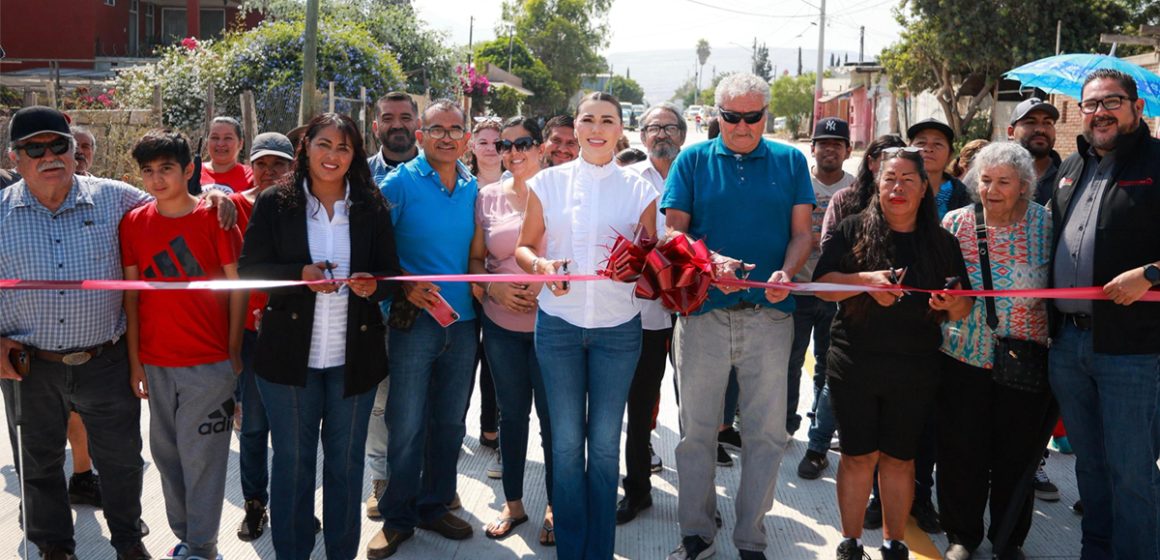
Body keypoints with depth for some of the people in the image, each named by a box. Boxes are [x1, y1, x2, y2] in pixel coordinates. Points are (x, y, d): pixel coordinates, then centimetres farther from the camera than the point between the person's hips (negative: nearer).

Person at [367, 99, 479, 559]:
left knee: (449, 423, 13)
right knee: (406, 425, 1)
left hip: (463, 319, 4)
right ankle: (397, 518, 17)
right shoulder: (401, 183, -5)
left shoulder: (473, 188, 8)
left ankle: (435, 505, 29)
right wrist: (406, 285, -18)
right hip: (414, 318, -4)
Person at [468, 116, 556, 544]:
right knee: (512, 413, 13)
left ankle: (555, 506, 21)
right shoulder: (487, 196, 5)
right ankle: (513, 504, 27)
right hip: (501, 323, 3)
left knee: (551, 414, 5)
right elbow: (476, 259, 10)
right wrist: (492, 287, -8)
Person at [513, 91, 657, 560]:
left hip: (617, 327, 0)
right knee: (566, 440, 6)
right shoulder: (548, 182, 3)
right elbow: (524, 247, 7)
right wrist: (542, 266, -14)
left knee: (605, 442, 7)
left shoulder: (639, 189, 3)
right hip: (558, 323, 0)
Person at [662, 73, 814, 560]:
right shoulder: (693, 160, 5)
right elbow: (674, 229, 0)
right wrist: (711, 260, -19)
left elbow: (801, 233, 5)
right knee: (697, 429, 8)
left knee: (766, 433, 6)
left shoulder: (790, 162, 7)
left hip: (769, 315, 1)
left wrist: (787, 273, -16)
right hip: (703, 313, 0)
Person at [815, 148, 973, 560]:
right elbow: (822, 284, -7)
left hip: (914, 372, 2)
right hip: (854, 366, -1)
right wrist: (866, 280, -23)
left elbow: (963, 309, 8)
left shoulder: (942, 243, 6)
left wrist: (952, 305, -15)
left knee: (899, 458, 9)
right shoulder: (854, 229, 0)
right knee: (859, 455, 5)